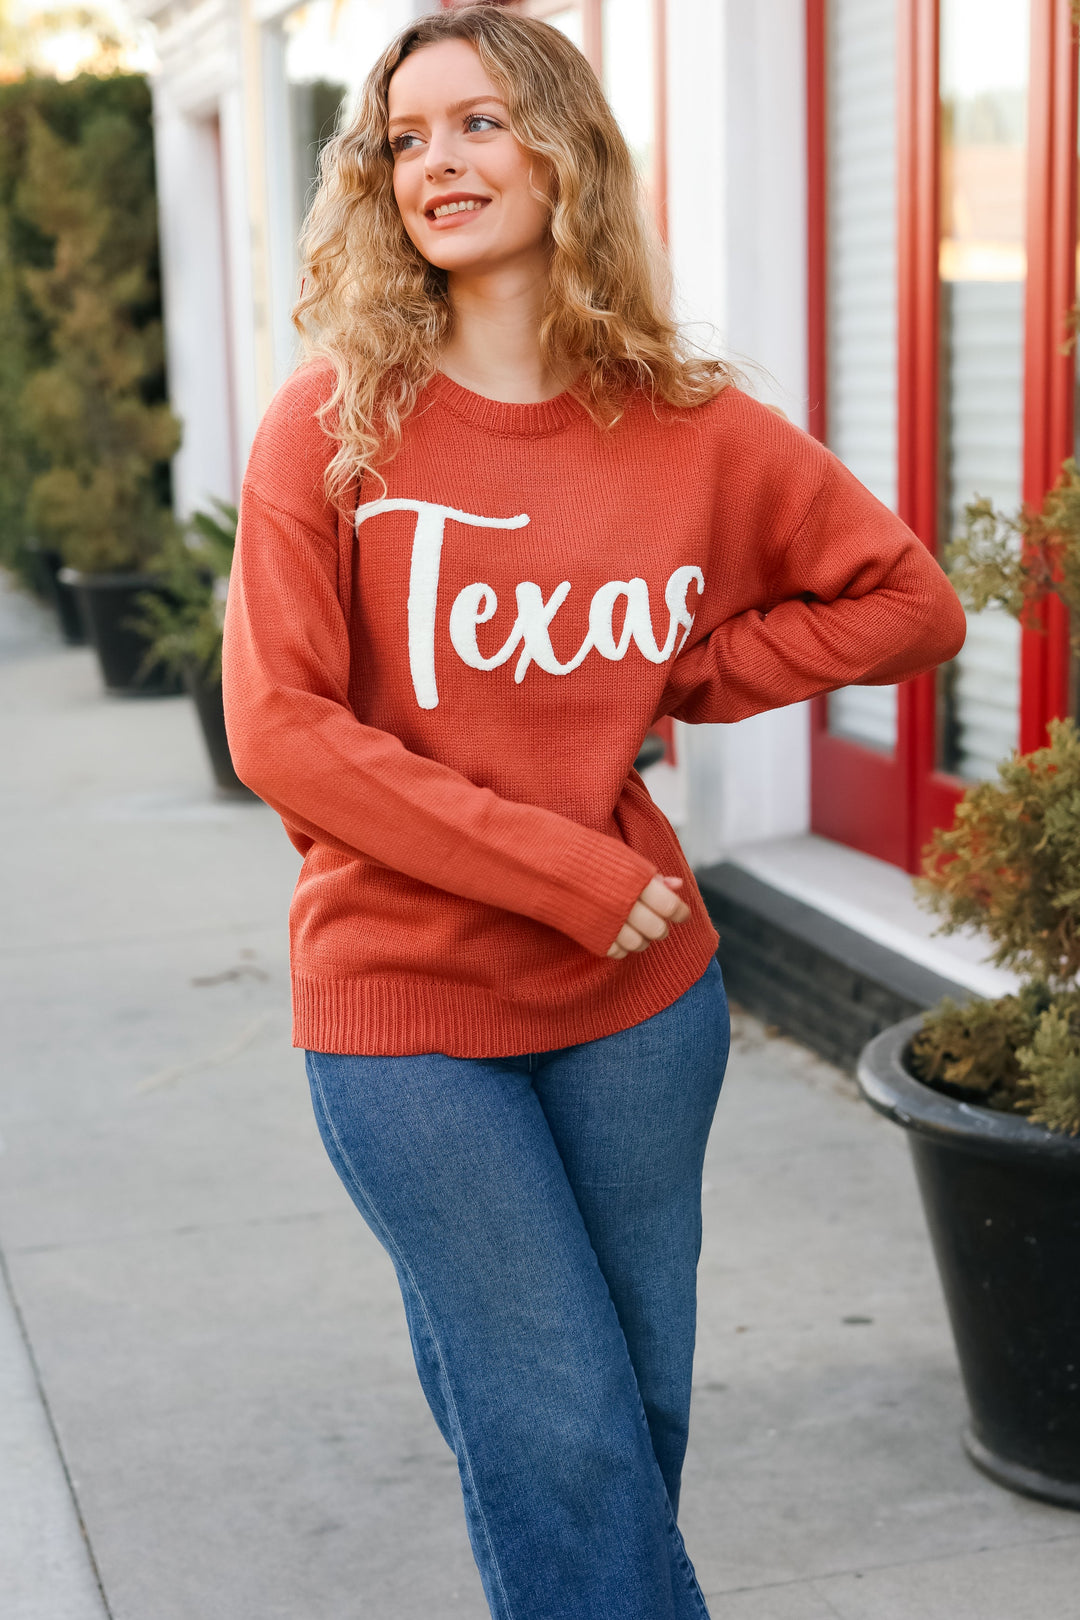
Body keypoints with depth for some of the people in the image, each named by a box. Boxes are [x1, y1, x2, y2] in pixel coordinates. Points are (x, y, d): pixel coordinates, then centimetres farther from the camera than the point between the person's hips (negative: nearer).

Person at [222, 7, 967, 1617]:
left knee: (641, 1405, 15)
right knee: (558, 1430, 0)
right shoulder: (333, 426, -8)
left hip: (640, 995, 3)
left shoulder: (691, 427, -2)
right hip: (402, 1006, -2)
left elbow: (909, 602, 7)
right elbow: (281, 728, -13)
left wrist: (676, 676, -3)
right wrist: (564, 868, -16)